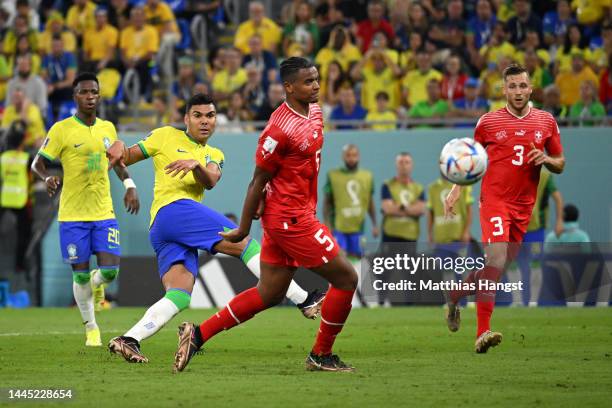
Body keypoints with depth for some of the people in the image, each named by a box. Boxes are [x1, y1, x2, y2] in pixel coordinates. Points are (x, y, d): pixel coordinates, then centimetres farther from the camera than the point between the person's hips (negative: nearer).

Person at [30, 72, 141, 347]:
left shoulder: (108, 128, 8)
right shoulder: (61, 129, -6)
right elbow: (37, 163, -3)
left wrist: (129, 185, 7)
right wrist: (47, 177, -24)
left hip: (104, 213, 3)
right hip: (73, 215, -3)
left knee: (110, 270, -9)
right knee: (81, 275, 0)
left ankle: (96, 283, 29)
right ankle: (91, 328, 19)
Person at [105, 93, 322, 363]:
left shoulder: (214, 155, 26)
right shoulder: (167, 136, 13)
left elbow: (211, 181, 3)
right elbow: (127, 158, 15)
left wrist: (196, 165, -19)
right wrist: (119, 148, -9)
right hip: (172, 208, -7)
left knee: (178, 298, -10)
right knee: (244, 242, -14)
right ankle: (304, 300, -18)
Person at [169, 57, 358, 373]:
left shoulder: (315, 111, 8)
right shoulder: (280, 128, -20)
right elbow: (258, 182, -15)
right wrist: (243, 229, -10)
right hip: (291, 218, -9)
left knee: (268, 294, 11)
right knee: (346, 278, -2)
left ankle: (197, 335, 13)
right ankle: (321, 356, 10)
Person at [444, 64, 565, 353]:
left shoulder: (546, 122, 8)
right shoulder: (488, 122, 1)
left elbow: (560, 164, 15)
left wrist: (546, 159, -7)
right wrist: (456, 191, 1)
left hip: (524, 207, 4)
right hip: (495, 201, -4)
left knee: (497, 268, 10)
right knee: (496, 261, -20)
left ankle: (454, 296, 37)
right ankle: (482, 334, -22)